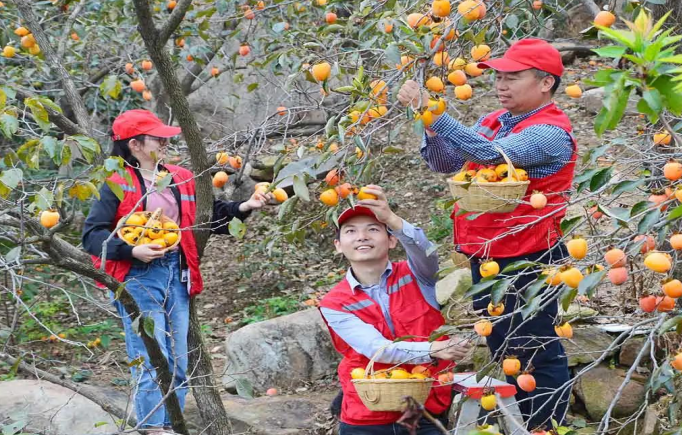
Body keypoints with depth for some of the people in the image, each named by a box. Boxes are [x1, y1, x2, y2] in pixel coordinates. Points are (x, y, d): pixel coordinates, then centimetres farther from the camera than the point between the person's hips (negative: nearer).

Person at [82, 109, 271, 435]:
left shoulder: (181, 179, 12)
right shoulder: (117, 183, -7)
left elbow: (210, 216, 15)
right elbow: (92, 235, -11)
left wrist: (243, 208, -1)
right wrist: (132, 250, -25)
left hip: (176, 274, 6)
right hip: (139, 277, -6)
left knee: (178, 363, 9)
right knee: (151, 361, -10)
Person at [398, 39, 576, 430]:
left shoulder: (550, 133, -18)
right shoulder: (494, 122, 8)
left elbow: (490, 154, -33)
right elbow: (445, 163, 4)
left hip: (527, 261, -9)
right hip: (486, 256, 9)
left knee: (538, 353, 2)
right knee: (503, 347, 20)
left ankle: (548, 427, 14)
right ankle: (520, 423, 34)